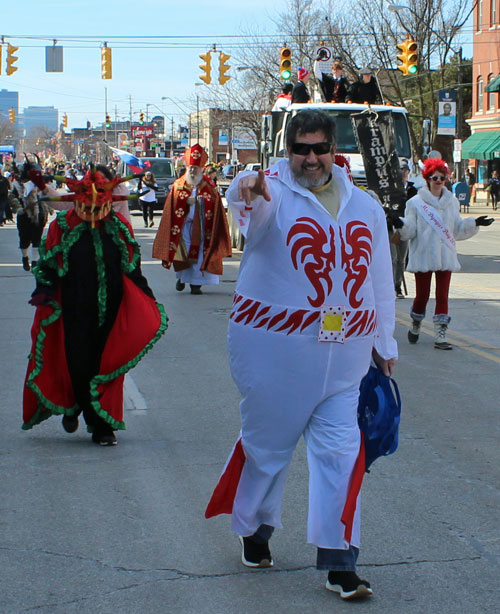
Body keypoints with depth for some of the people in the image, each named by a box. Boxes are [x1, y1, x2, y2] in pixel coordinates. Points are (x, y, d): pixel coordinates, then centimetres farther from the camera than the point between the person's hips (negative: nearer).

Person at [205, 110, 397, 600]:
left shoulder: (364, 206, 11)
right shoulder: (273, 193, -5)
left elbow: (380, 280, 17)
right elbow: (249, 203, -31)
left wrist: (384, 344, 19)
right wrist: (248, 189, -55)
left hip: (343, 352, 3)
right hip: (274, 348, -3)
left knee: (339, 449, -1)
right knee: (267, 442, 10)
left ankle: (339, 563, 3)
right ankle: (254, 528, 36)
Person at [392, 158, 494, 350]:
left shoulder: (452, 202, 10)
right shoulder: (416, 203, -2)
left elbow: (458, 230, 15)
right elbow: (410, 231, -4)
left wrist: (475, 224, 2)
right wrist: (401, 225, -25)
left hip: (446, 257, 3)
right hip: (423, 257, -3)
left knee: (442, 296, -1)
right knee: (422, 295, 3)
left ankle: (440, 335, 0)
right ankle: (415, 326, 29)